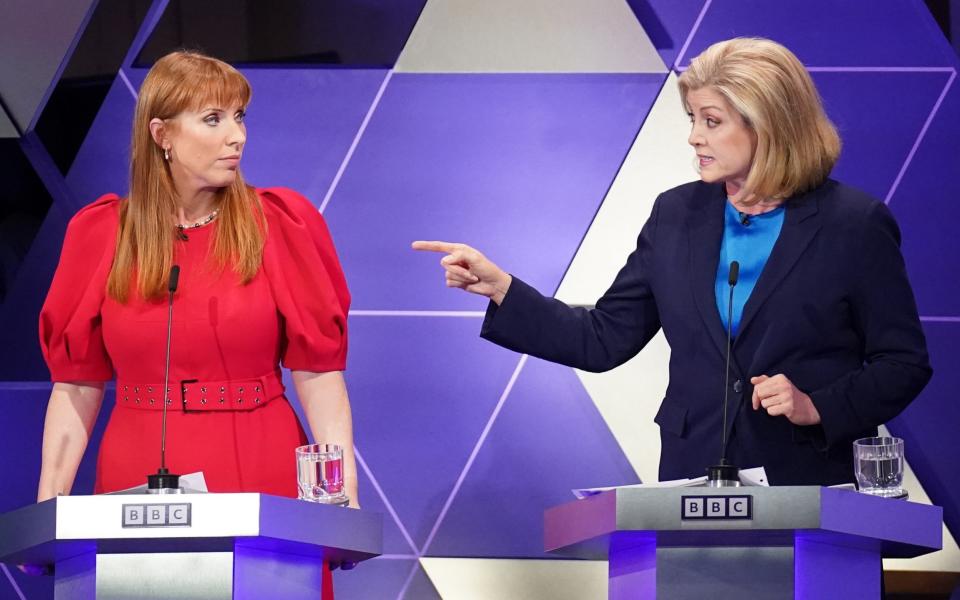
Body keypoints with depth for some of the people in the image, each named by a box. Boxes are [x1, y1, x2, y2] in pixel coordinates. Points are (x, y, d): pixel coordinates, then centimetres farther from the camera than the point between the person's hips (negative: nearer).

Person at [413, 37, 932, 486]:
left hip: (814, 489, -3)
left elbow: (903, 364, -2)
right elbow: (604, 340, 8)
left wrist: (817, 408, -16)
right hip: (694, 484, 4)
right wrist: (498, 287, -1)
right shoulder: (676, 215, 9)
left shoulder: (856, 225, -5)